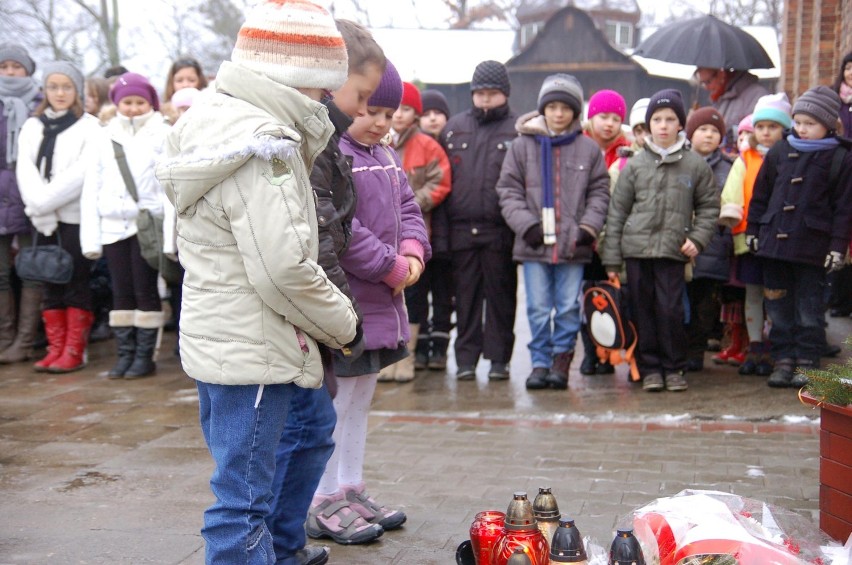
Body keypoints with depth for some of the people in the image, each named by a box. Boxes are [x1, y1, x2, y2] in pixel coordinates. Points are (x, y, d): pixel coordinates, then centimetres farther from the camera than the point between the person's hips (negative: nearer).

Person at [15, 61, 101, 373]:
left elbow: (83, 170, -12)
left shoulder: (89, 125, 0)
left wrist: (46, 201, -15)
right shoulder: (32, 126, 13)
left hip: (77, 216, -4)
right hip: (44, 219, 4)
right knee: (51, 283, 7)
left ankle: (75, 351, 4)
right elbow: (25, 170, 2)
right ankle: (55, 349, 13)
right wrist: (38, 206, -14)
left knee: (76, 282, -1)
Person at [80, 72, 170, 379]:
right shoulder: (103, 138, 9)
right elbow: (91, 189, 8)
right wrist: (90, 237, 3)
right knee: (121, 292, 8)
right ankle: (125, 353, 16)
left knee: (145, 290, 1)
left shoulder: (163, 135, -2)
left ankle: (145, 355, 9)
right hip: (113, 226, 4)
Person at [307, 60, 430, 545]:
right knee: (336, 404, 0)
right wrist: (392, 267, -18)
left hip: (382, 303, 10)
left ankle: (351, 489, 30)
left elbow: (408, 208, 18)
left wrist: (413, 252, -3)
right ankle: (325, 505, 12)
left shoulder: (387, 158, 14)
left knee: (361, 400, 18)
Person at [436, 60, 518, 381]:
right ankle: (466, 358, 15)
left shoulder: (519, 131, 2)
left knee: (500, 295, 5)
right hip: (461, 231, 3)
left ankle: (499, 358, 15)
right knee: (466, 297, 7)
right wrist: (439, 231, 1)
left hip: (500, 231, -3)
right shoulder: (454, 129, 12)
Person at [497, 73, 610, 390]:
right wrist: (526, 224, -8)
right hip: (533, 244, 0)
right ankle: (540, 362, 14)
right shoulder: (523, 146, 4)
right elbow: (509, 190, 3)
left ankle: (561, 360, 17)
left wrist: (589, 226, -5)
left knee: (569, 307, 5)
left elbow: (599, 192, 8)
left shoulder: (589, 149, 5)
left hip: (573, 244, 0)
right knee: (538, 308, 4)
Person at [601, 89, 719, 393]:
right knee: (643, 310, 5)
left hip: (673, 251, -1)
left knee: (671, 310, -5)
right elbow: (617, 211, 5)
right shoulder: (635, 165, 5)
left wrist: (698, 238, -4)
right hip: (636, 247, 1)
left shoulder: (695, 165, 5)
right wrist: (612, 259, 2)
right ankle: (650, 368, 16)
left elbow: (709, 206, 12)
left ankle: (674, 368, 12)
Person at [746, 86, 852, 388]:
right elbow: (761, 193, 13)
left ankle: (807, 362, 13)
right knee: (779, 306, 9)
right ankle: (783, 359, 18)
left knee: (809, 309, 5)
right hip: (774, 240, 4)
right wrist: (753, 228, 11)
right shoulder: (780, 151, 7)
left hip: (811, 247, -4)